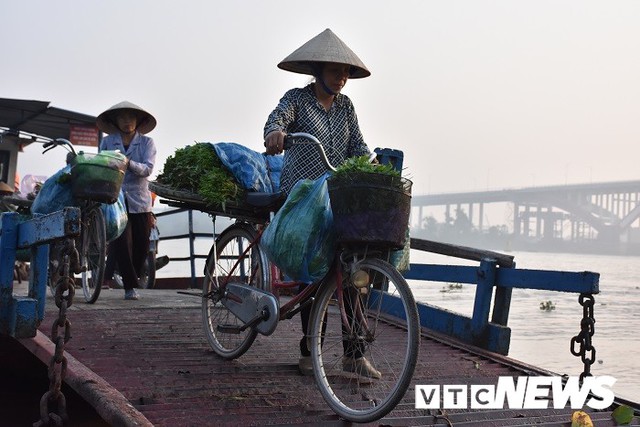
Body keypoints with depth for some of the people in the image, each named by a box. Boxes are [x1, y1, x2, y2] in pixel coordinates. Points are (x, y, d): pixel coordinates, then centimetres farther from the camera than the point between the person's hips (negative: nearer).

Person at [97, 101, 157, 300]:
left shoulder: (147, 142, 4)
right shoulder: (107, 142, 7)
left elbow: (147, 169, -10)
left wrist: (128, 163, -28)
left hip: (139, 200, 1)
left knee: (142, 245, 4)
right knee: (122, 243, -12)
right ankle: (130, 286, 0)